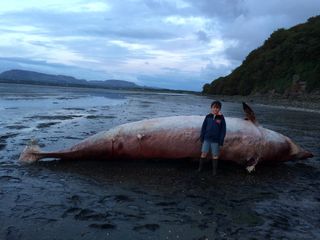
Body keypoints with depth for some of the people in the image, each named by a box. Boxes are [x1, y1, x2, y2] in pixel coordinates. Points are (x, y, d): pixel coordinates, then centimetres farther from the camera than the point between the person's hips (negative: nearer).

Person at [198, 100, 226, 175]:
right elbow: (203, 127, 4)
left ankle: (214, 170, 20)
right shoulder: (208, 117, -1)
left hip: (216, 140, -1)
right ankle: (200, 167, 19)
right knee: (204, 153, 5)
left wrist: (221, 140, -5)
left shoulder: (221, 118, -5)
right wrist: (201, 137, 3)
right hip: (207, 139, 1)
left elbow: (223, 130, -2)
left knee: (215, 155, 7)